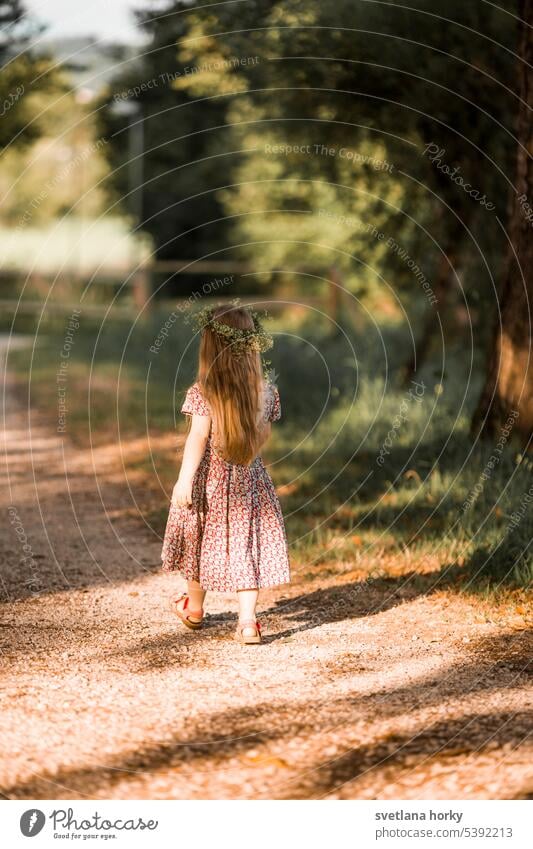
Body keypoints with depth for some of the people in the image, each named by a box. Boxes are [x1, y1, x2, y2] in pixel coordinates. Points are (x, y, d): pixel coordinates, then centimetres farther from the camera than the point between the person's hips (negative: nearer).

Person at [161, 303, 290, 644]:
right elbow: (264, 435, 7)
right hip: (249, 480, 2)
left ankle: (194, 609, 37)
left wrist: (184, 480, -19)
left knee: (202, 542, 17)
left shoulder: (202, 393, -16)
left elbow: (198, 438, -20)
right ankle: (247, 621, -6)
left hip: (210, 479, -2)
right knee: (246, 547, 5)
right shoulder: (266, 391, -4)